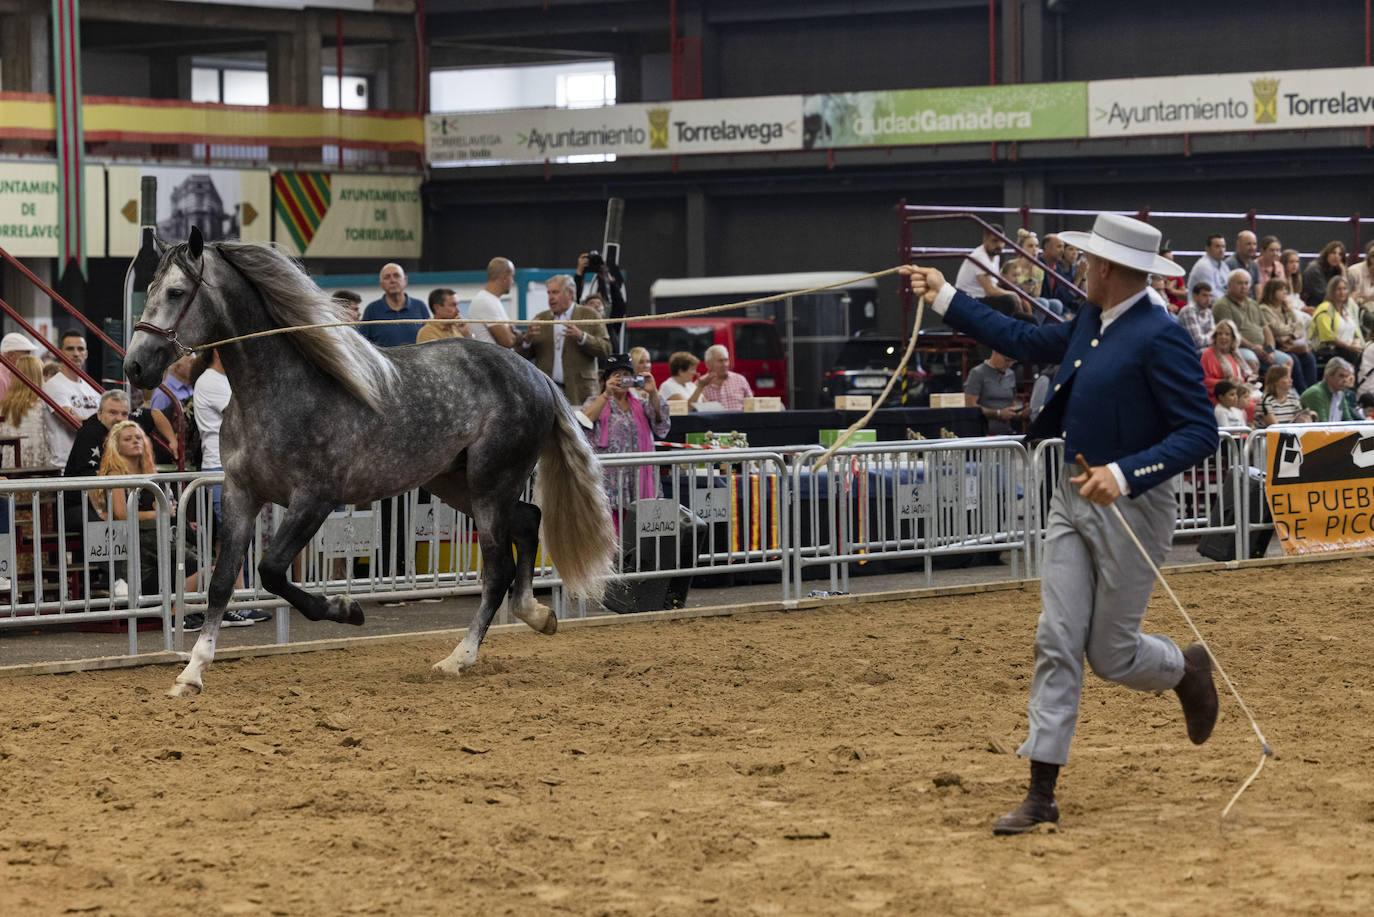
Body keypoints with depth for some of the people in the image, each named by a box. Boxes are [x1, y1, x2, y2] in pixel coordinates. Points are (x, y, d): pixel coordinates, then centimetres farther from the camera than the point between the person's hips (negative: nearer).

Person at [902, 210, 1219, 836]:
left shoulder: (1159, 338, -19)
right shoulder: (1089, 325, 7)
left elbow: (1200, 433, -22)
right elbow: (1028, 343, 24)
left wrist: (1123, 474, -31)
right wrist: (945, 298, 25)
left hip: (1130, 505, -8)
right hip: (1072, 502, 8)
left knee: (1111, 654, 3)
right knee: (1057, 644, 4)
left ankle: (1188, 670, 37)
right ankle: (1041, 795, 6)